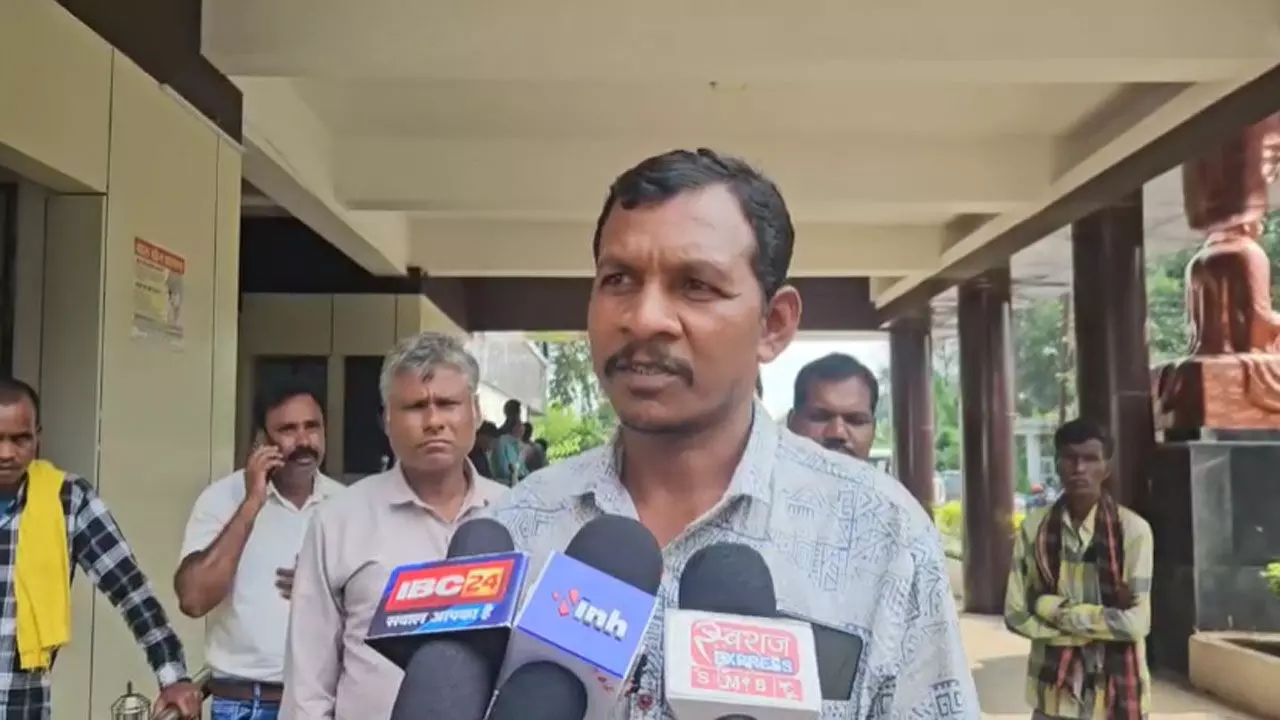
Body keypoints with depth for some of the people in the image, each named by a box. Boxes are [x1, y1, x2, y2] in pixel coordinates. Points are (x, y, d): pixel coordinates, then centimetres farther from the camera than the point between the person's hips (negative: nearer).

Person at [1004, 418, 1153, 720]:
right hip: (1055, 693, 2)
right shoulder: (1034, 528, -3)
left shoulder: (1132, 529, -10)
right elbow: (1016, 614, -6)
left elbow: (1136, 622, -15)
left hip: (1116, 694, -2)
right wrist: (1102, 617, -13)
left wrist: (1054, 607, -13)